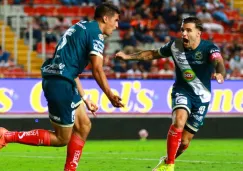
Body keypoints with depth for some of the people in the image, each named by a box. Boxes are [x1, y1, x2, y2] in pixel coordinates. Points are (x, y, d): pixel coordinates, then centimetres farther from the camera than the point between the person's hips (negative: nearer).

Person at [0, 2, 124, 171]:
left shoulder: (82, 27, 22)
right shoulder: (95, 33, -7)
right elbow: (97, 70, -13)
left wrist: (85, 99, 24)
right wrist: (111, 96, -4)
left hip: (55, 80, 10)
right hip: (61, 83, -10)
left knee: (84, 125, 15)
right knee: (61, 139, -1)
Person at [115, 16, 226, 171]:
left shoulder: (209, 48, -19)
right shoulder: (175, 46, -9)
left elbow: (218, 62, -41)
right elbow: (153, 54, 8)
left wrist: (220, 74, -64)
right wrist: (128, 56, 6)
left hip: (201, 97, -1)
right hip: (182, 91, 1)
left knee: (184, 142, 4)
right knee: (179, 120, -31)